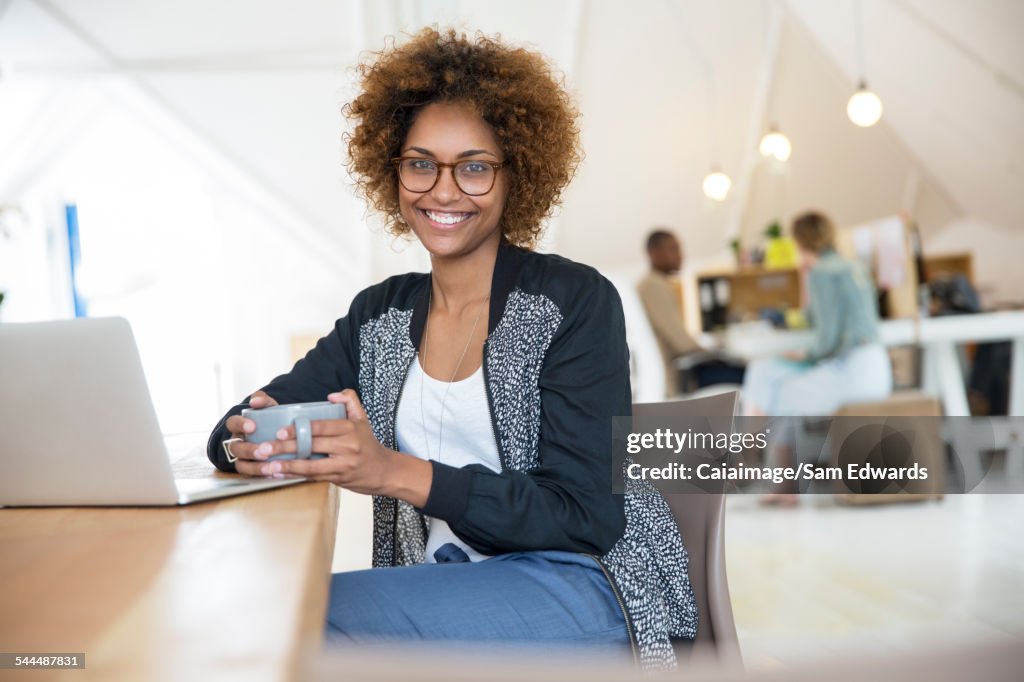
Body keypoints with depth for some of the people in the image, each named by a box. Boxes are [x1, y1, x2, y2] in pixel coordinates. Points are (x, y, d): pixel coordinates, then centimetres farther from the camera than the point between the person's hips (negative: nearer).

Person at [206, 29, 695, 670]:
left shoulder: (575, 300, -6)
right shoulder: (380, 314, 10)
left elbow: (585, 518, -13)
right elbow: (231, 430, 8)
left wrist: (395, 473, -25)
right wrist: (249, 443, -18)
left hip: (585, 586, -4)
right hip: (446, 589, 4)